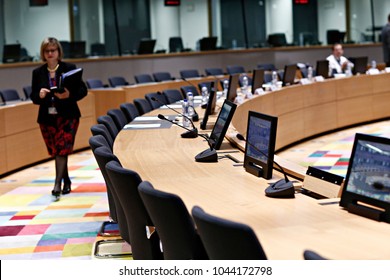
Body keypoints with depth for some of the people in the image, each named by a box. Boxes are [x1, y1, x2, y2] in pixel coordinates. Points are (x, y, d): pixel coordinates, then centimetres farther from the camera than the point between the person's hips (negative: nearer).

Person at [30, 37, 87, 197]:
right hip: (47, 118, 3)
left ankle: (57, 184, -11)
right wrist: (40, 95, -17)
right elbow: (33, 97, 6)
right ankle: (66, 182, 25)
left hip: (67, 116, -3)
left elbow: (83, 90, -2)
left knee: (62, 150, -12)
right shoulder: (38, 73, 4)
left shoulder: (69, 68, -3)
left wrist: (69, 95, -21)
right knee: (55, 152, 9)